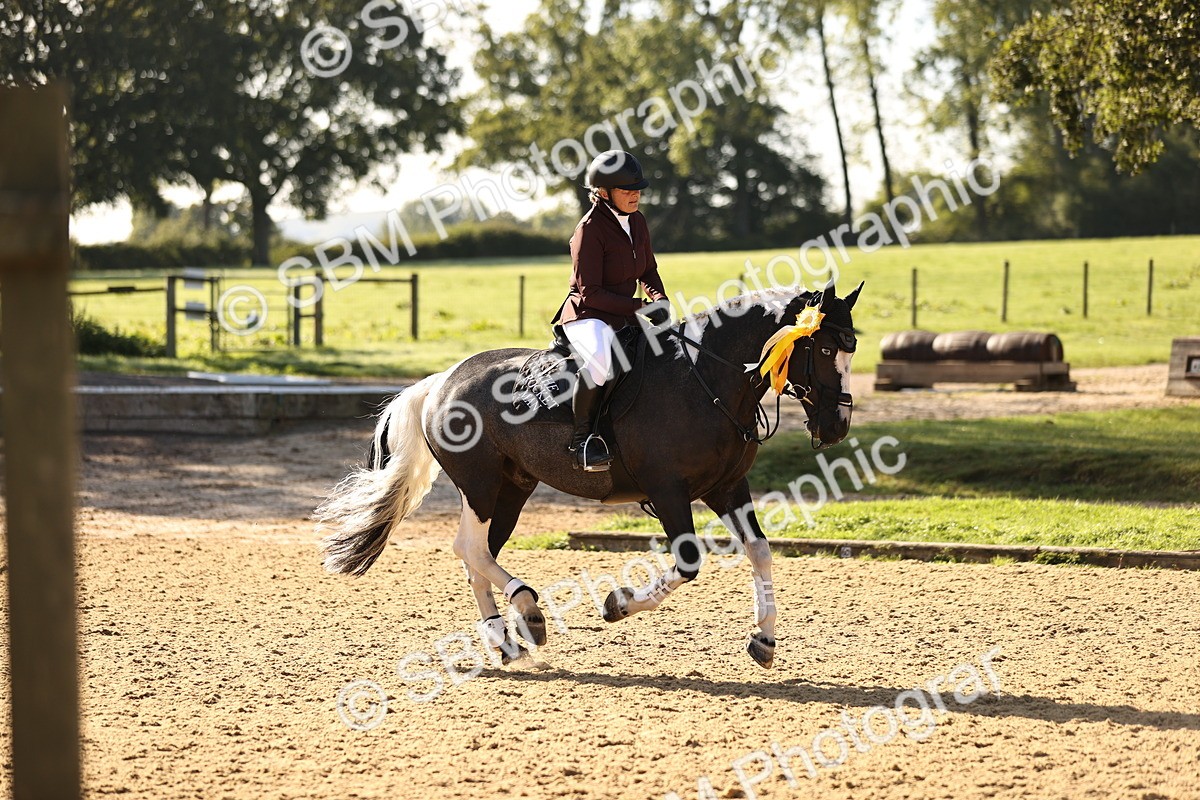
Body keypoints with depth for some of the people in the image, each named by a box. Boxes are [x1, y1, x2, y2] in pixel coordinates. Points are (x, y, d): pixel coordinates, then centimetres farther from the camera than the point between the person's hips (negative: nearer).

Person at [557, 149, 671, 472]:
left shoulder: (637, 221, 8)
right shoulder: (589, 229, -16)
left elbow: (648, 271, 21)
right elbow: (590, 293, -18)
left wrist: (659, 299, 0)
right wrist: (640, 308, -21)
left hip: (623, 318, 9)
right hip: (586, 315, -9)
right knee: (600, 357, -40)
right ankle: (582, 439, -27)